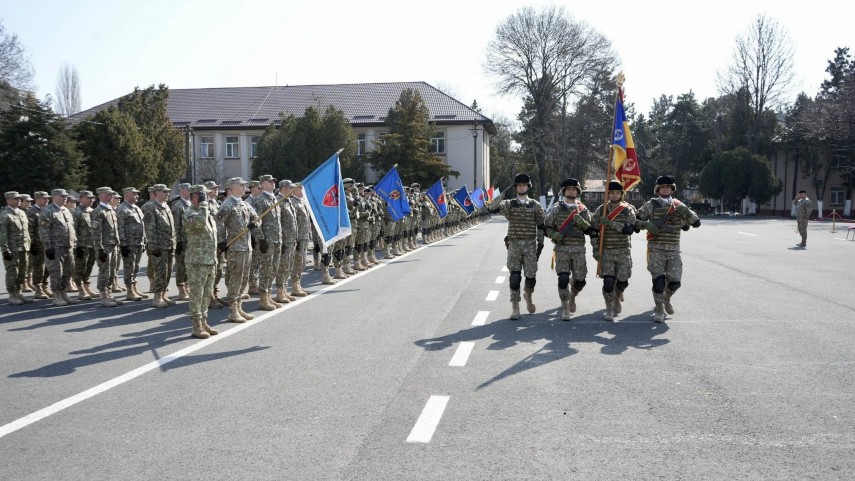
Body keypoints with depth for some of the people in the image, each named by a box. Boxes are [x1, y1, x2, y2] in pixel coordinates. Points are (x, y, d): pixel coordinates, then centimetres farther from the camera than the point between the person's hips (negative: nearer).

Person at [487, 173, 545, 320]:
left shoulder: (536, 206, 6)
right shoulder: (509, 204, 4)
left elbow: (540, 227, 7)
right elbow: (492, 208, -13)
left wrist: (540, 245, 3)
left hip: (530, 245, 1)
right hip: (514, 244, 0)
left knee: (531, 277, 2)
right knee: (515, 277, -5)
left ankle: (528, 295, 35)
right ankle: (515, 308, 2)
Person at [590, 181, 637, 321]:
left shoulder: (628, 209, -1)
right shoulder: (601, 210, 2)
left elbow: (630, 229, -16)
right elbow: (593, 230, 6)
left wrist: (611, 223, -24)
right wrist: (596, 249, -1)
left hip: (624, 251, 1)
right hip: (607, 251, 0)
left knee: (622, 281, 3)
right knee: (608, 281, -10)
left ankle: (617, 298, 36)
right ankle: (609, 309, 9)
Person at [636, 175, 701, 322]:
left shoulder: (678, 206, 8)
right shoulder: (650, 205, 2)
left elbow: (696, 223, 5)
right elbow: (635, 221, 4)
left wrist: (687, 212, -14)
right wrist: (646, 224, -16)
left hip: (674, 250, 2)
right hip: (656, 249, -2)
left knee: (675, 281, -3)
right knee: (659, 280, -10)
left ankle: (666, 298, 30)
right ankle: (659, 310, 8)